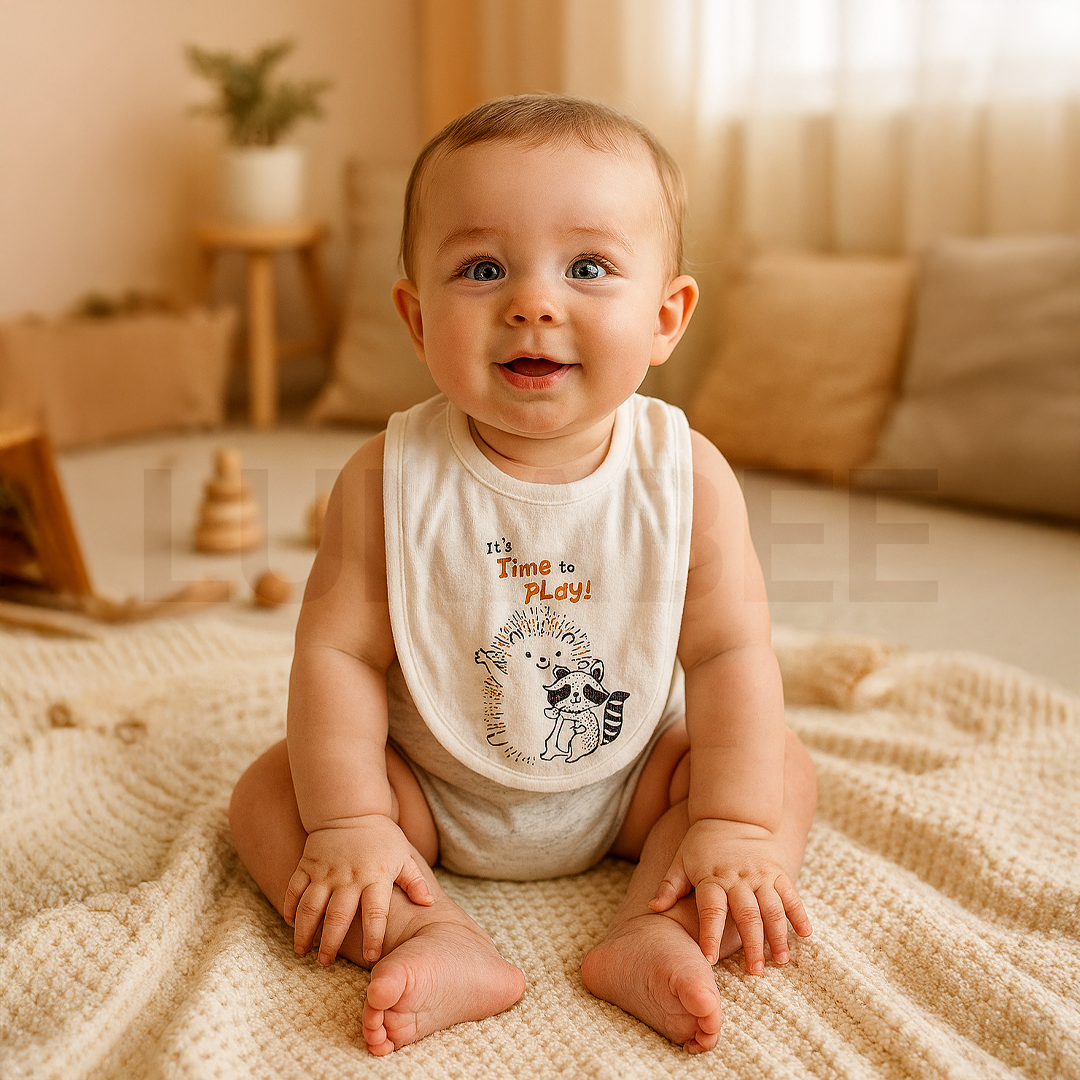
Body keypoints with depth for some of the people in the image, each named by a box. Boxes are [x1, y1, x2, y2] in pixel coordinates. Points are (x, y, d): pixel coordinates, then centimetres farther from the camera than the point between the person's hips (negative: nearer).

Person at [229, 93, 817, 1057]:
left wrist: (735, 828, -23)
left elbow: (730, 652, -16)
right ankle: (439, 942, -27)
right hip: (431, 791, 0)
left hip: (629, 783, 1)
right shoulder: (390, 480, -19)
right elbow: (340, 650, -16)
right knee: (268, 791, -15)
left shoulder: (687, 476, -18)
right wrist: (348, 824, -21)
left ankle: (655, 936, -25)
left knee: (784, 768, -14)